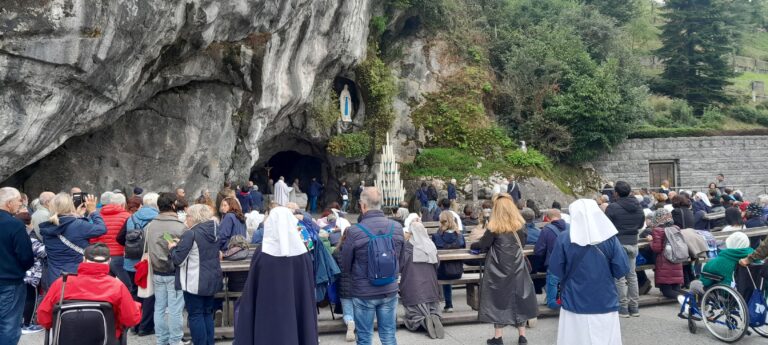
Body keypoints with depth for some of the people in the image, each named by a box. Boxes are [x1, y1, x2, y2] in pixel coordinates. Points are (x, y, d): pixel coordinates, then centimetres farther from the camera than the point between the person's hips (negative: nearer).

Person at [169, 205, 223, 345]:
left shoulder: (191, 234, -16)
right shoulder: (213, 231, 7)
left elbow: (178, 259, -14)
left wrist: (173, 247, 4)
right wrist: (181, 244, 17)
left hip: (195, 282, -7)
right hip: (212, 280, 7)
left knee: (195, 315, 2)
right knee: (207, 313, 15)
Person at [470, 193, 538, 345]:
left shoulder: (494, 227, -11)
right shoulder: (519, 225, 0)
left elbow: (483, 244, -8)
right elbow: (521, 243, 12)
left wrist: (473, 245, 11)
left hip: (499, 269, -3)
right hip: (517, 267, 3)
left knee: (499, 299, 4)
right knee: (519, 298, 11)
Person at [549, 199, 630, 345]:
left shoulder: (564, 238, -9)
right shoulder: (610, 237, -5)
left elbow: (556, 270, -5)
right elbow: (622, 270, -5)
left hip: (575, 303, -1)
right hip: (605, 303, 1)